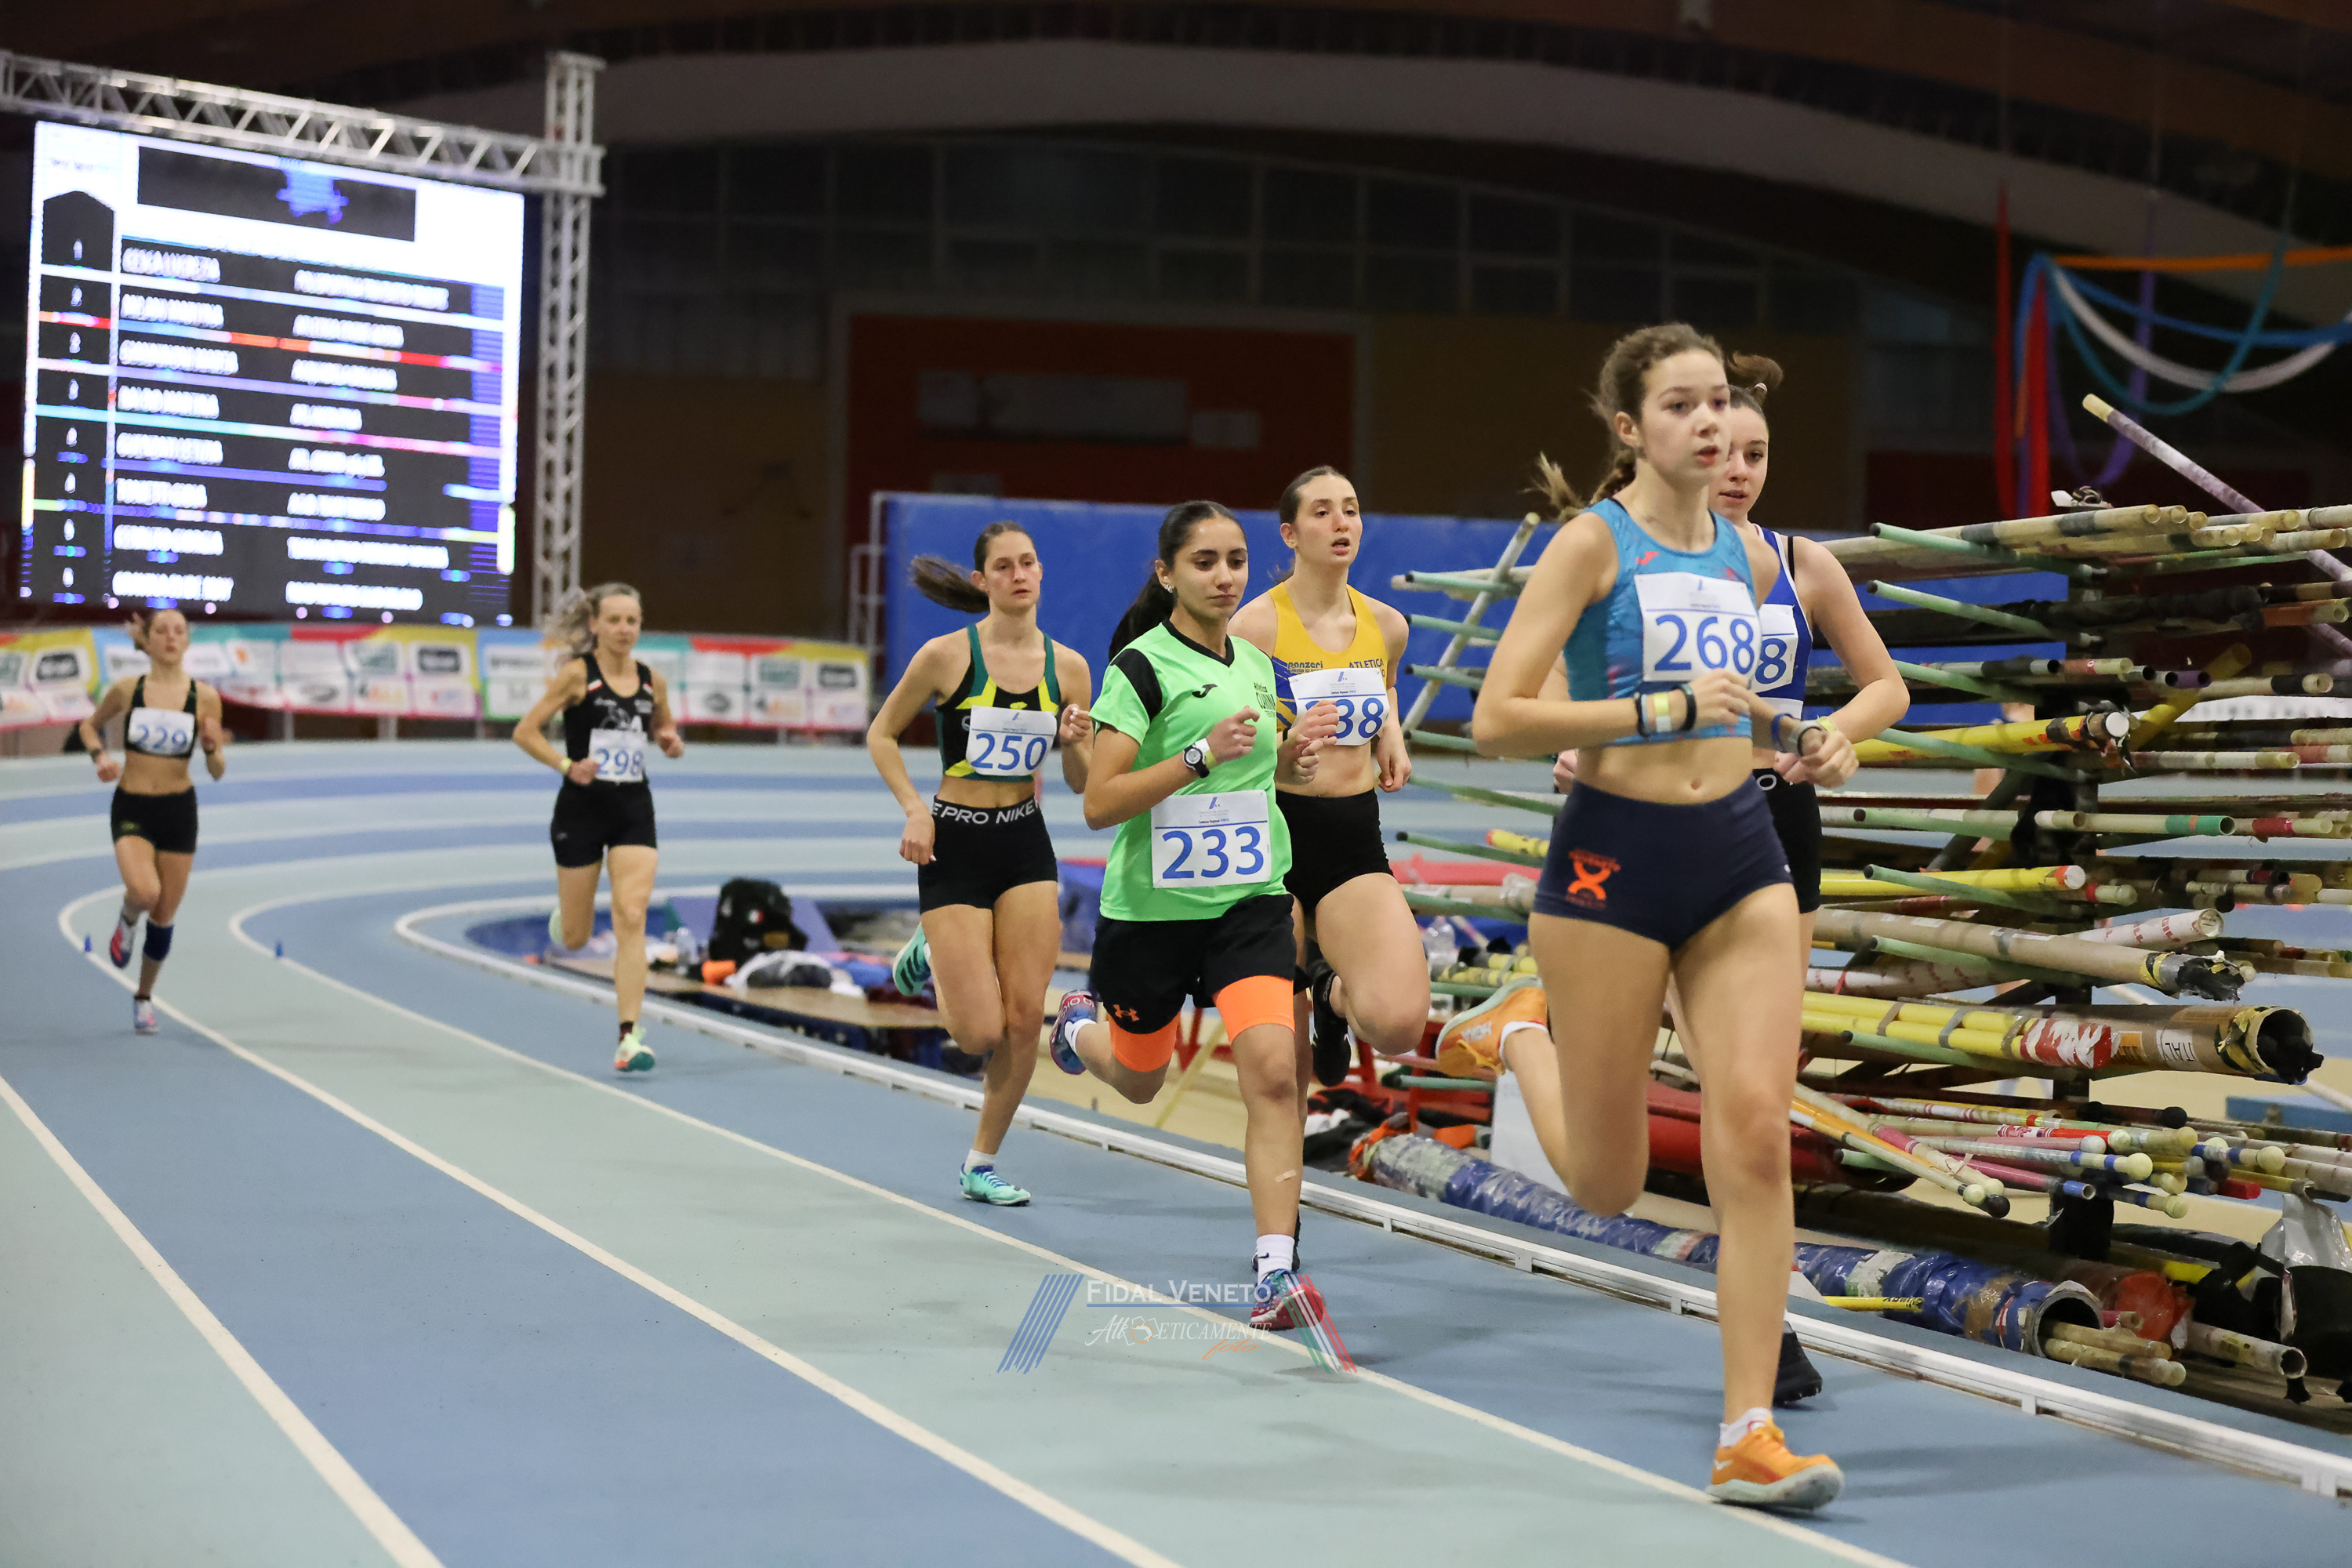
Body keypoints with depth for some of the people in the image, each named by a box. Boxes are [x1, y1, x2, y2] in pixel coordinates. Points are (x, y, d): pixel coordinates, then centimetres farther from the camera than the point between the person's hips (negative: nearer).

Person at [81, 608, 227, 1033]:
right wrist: (100, 757, -4)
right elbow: (90, 725, 15)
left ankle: (144, 997, 31)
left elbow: (217, 772, -1)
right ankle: (126, 921, 10)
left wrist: (213, 748, -22)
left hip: (179, 810, 1)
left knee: (164, 916, 7)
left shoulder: (204, 697, -6)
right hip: (131, 809, -1)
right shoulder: (126, 690, -5)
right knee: (145, 891, -28)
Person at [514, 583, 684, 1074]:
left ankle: (629, 1036, -14)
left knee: (631, 919, -13)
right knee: (575, 938, 8)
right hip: (582, 808, -2)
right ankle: (564, 915, 48)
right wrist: (567, 765, -23)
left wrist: (672, 742, -3)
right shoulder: (578, 674, -8)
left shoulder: (651, 682, 4)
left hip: (634, 810, 2)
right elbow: (525, 731, -9)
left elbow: (666, 733, 20)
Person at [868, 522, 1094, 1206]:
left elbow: (1082, 783, 8)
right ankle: (931, 958, 26)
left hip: (1026, 846, 3)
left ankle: (982, 1164, 15)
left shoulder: (1067, 667, 1)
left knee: (1024, 1019, -3)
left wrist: (1074, 744, -14)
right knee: (981, 1033, -7)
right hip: (955, 846, -3)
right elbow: (881, 735, 2)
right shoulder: (947, 655, -9)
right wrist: (914, 809, -10)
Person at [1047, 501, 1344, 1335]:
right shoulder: (1142, 666, -13)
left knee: (1273, 1071, -17)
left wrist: (1292, 753, 2)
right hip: (1151, 908, -3)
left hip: (1250, 899, 3)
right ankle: (1081, 1028, 54)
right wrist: (1203, 754, -27)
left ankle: (1277, 1268, -15)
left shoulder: (1256, 665, 6)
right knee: (1138, 1080, 18)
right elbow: (1100, 803, -18)